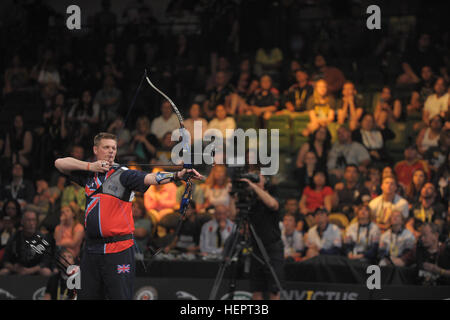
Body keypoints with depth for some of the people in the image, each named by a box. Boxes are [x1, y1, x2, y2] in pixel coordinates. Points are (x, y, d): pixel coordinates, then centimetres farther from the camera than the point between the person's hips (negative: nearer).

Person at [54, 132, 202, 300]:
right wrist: (89, 166, -4)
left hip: (118, 250, -5)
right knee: (86, 295, 8)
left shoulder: (123, 175, -4)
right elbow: (59, 163, 10)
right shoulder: (88, 174, 11)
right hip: (91, 248, 5)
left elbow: (150, 178, -18)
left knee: (120, 295, -6)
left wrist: (177, 175, -36)